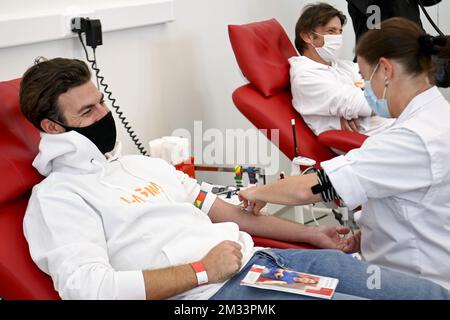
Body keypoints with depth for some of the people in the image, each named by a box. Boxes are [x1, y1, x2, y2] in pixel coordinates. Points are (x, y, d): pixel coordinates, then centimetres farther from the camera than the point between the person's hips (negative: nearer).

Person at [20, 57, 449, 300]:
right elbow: (89, 288, -16)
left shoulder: (143, 164, 22)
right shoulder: (55, 195, -2)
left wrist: (309, 234, 20)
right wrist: (203, 270, -15)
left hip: (257, 257, 8)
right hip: (213, 293, -8)